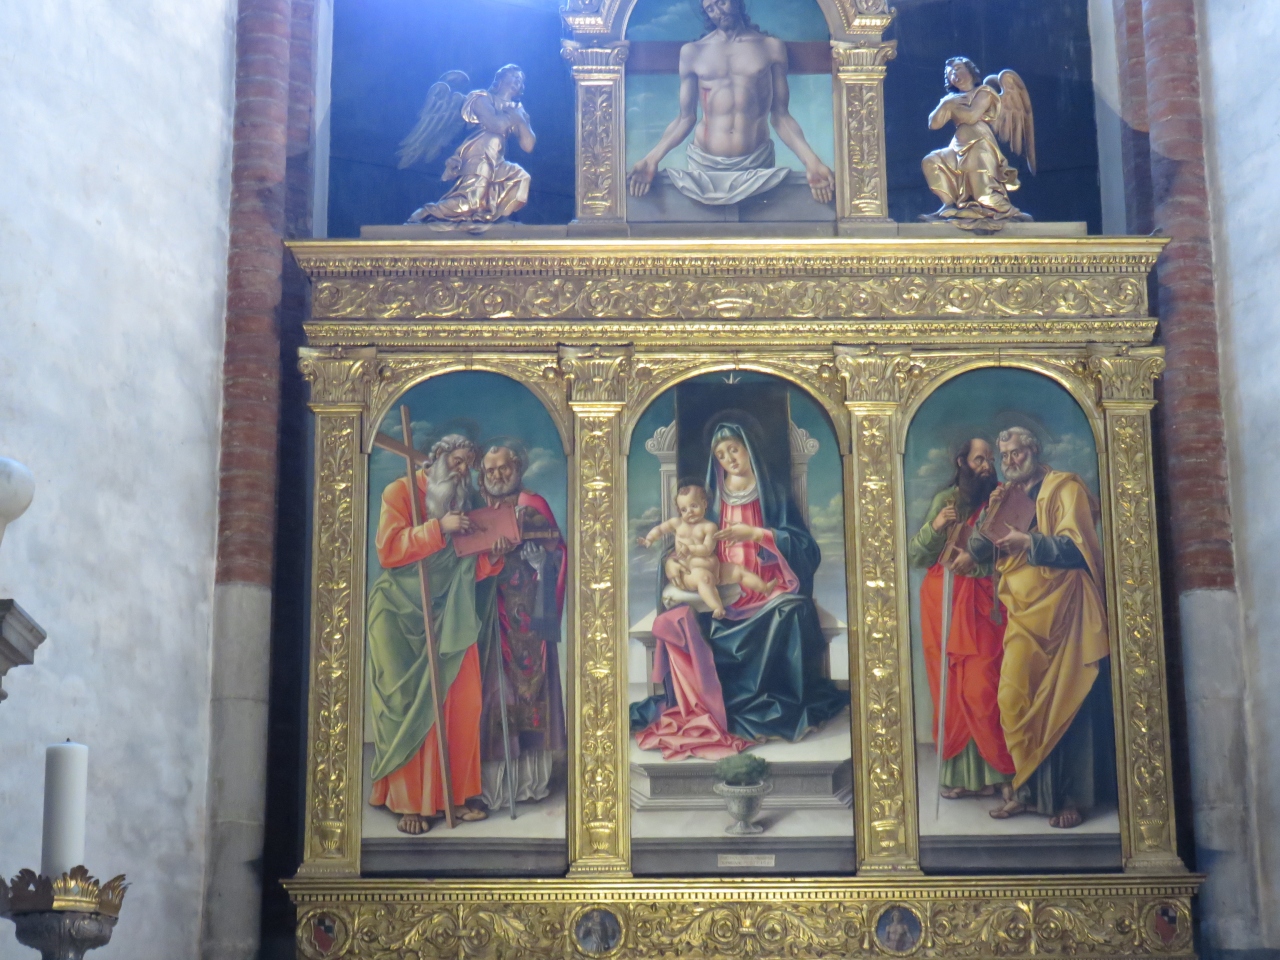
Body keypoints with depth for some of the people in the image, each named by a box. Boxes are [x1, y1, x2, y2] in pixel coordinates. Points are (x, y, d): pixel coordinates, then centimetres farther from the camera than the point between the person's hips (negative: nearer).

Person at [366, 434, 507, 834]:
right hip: (404, 617, -5)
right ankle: (409, 802, -4)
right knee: (411, 705, -7)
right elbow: (388, 549, -13)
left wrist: (491, 558, -7)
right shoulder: (400, 492, 0)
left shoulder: (466, 502, 15)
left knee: (461, 703, -3)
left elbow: (469, 570, 14)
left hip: (450, 617, 5)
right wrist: (438, 528, -20)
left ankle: (458, 794, 4)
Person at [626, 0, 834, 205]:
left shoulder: (771, 47, 6)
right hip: (704, 164, 1)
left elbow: (780, 115, 3)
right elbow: (685, 118, 6)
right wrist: (652, 159, -10)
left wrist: (811, 161, -11)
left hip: (756, 165, 0)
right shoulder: (691, 52, 8)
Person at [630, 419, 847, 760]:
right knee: (675, 623, -27)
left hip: (766, 591, -2)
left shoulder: (773, 494, 7)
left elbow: (801, 543, -3)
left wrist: (755, 533, -15)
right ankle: (705, 706, -24)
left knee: (789, 615, -37)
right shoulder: (713, 496, 14)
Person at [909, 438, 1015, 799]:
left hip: (982, 605, -2)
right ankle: (954, 772, 7)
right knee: (950, 691, 2)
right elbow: (914, 556, 6)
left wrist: (977, 561, -17)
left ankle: (987, 772, 2)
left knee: (982, 690, -7)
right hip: (943, 603, 2)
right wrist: (934, 527, -11)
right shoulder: (946, 499, 8)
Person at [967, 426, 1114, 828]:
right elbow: (977, 551, 16)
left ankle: (1072, 797, 0)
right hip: (1024, 617, 6)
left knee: (1065, 704, -5)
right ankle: (1027, 789, 7)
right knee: (1015, 700, -2)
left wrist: (1030, 542, -18)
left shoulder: (1064, 488, -1)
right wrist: (991, 513, 0)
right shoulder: (1009, 498, 19)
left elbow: (1080, 546, -11)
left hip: (1062, 612, -6)